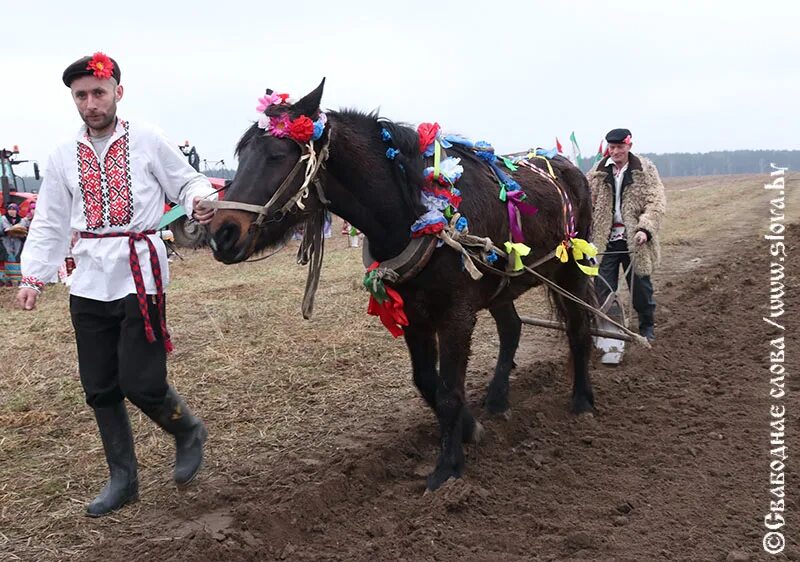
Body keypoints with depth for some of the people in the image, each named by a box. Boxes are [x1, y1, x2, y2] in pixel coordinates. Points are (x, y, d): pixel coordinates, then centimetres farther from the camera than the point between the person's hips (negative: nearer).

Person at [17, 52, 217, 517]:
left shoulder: (148, 141, -1)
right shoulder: (64, 157, 10)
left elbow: (188, 182, 2)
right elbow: (49, 224, 13)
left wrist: (200, 202, -21)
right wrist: (33, 275, 4)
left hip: (140, 274, -5)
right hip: (89, 282, 5)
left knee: (141, 383, -8)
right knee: (99, 389, 10)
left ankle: (189, 432, 24)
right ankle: (123, 479, 27)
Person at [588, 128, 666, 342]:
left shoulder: (645, 170, -2)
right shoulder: (598, 172, 3)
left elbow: (656, 203, -8)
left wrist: (645, 229, -22)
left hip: (635, 240, -1)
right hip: (606, 239, 1)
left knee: (640, 285, 11)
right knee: (603, 287, 1)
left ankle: (647, 327, 30)